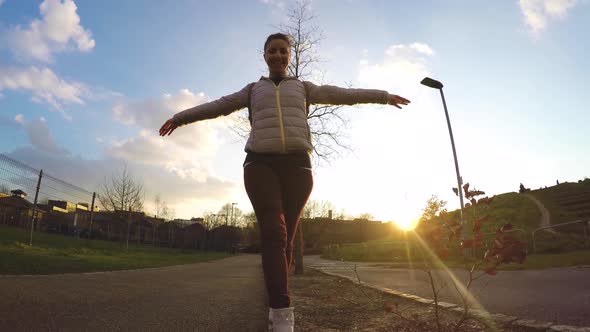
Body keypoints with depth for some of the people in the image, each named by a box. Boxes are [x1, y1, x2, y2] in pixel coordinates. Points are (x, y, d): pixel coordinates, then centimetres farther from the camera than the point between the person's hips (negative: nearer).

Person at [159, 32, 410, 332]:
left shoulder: (302, 88, 24)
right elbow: (219, 106, 21)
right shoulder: (254, 90, 25)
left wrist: (382, 96, 19)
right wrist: (181, 117, 18)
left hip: (296, 165, 1)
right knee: (273, 232, -18)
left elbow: (342, 94, 21)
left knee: (285, 237, 1)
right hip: (260, 164, 0)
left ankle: (276, 307, 16)